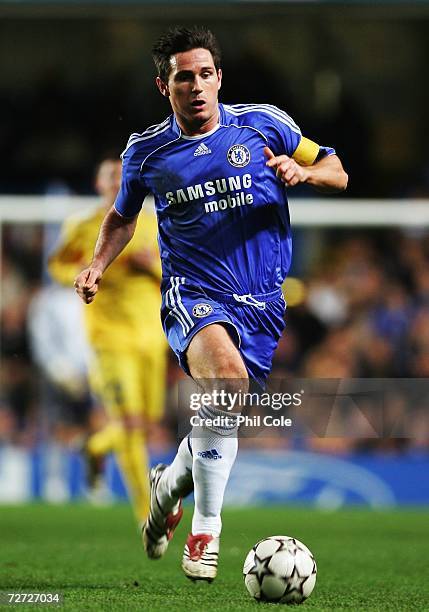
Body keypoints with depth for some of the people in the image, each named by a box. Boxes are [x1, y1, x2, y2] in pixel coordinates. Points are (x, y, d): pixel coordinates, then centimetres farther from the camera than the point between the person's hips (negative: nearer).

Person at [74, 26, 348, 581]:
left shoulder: (264, 125, 2)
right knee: (227, 373, -33)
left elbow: (337, 175, 10)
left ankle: (170, 483, 40)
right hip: (192, 294, -2)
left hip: (261, 303, 2)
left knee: (219, 420, 4)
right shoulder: (146, 151, 5)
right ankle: (205, 530, -26)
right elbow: (122, 217, 22)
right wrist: (98, 264, 4)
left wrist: (302, 171, -12)